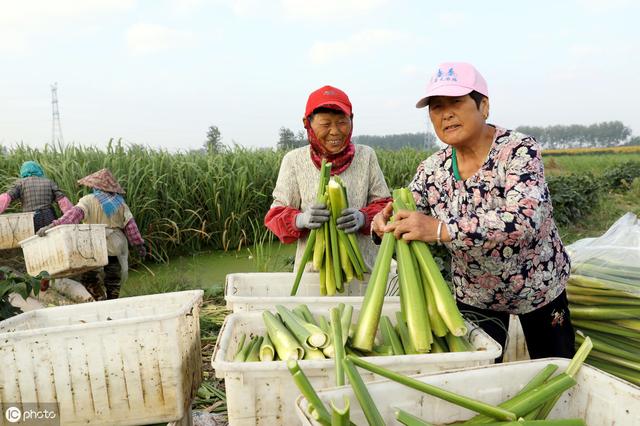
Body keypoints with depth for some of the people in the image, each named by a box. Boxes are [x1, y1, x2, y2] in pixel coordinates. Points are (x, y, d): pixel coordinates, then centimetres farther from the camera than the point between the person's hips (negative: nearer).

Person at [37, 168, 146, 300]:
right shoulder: (120, 203, 3)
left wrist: (52, 226, -31)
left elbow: (74, 215, -23)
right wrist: (139, 244, 6)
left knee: (89, 278, 12)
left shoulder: (89, 201, -7)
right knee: (113, 279, 15)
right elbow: (130, 225, 1)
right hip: (116, 248, 3)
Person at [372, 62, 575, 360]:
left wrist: (441, 230, -48)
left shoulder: (519, 150, -23)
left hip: (539, 287, -2)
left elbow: (525, 218, -39)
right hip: (476, 296, 3)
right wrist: (384, 225, -29)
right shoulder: (432, 170, -10)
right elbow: (407, 229, -5)